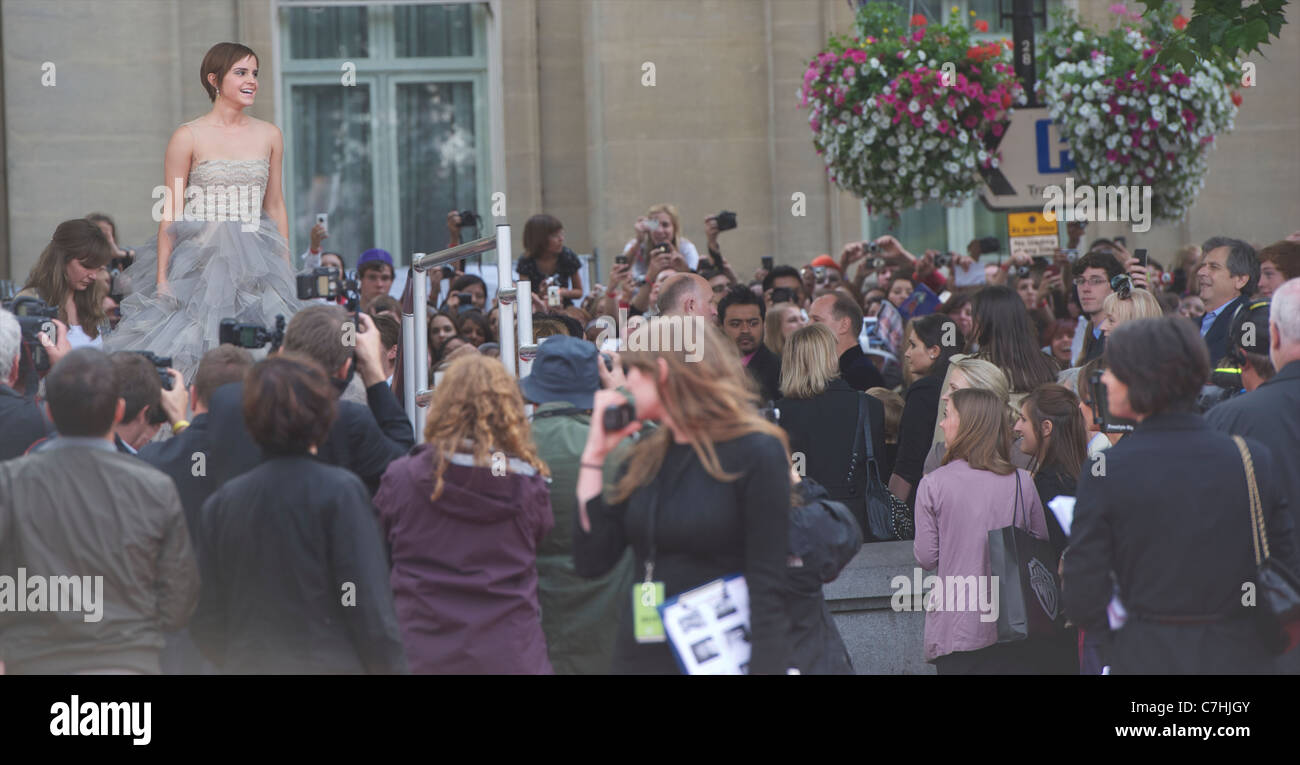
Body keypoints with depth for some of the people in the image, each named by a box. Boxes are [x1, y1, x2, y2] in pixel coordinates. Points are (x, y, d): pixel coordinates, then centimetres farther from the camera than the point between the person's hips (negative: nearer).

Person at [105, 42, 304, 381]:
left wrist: (286, 272, 10)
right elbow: (170, 215, -1)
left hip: (255, 268, 3)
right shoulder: (188, 137, -2)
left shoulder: (269, 135, 9)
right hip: (201, 262, -3)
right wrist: (162, 278, -6)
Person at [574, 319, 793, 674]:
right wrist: (595, 453, 3)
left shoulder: (756, 453, -10)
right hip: (639, 656, 6)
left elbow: (767, 591, -14)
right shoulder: (644, 459, 9)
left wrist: (765, 667, -23)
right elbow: (591, 561, 3)